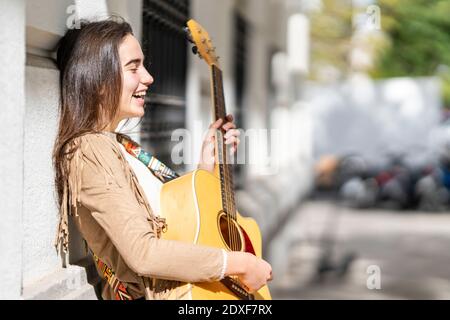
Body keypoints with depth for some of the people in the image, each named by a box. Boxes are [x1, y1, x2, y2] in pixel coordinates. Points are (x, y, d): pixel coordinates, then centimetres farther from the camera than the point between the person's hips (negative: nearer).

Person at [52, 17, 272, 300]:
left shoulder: (121, 145, 13)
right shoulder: (89, 150, -14)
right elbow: (143, 253, -22)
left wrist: (207, 166, 7)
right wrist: (240, 263, -17)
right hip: (152, 293, -8)